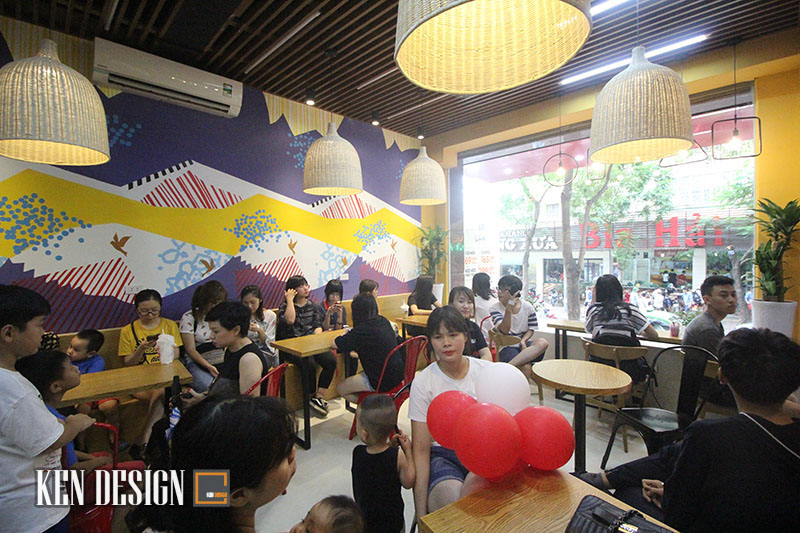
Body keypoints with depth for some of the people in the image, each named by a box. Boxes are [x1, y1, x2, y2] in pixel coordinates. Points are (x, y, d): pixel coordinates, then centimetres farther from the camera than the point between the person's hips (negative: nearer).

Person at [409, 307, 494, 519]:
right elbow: (421, 449, -5)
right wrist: (421, 514, -10)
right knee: (451, 498, -30)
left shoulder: (486, 370, -2)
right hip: (443, 455, 0)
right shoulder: (423, 382, -7)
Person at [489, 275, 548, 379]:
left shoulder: (528, 307, 1)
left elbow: (531, 329, 9)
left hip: (523, 344, 4)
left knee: (543, 343, -32)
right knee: (525, 367, -36)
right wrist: (508, 309, -32)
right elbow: (505, 330, -18)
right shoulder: (496, 308, -6)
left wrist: (523, 340, -12)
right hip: (506, 347, -4)